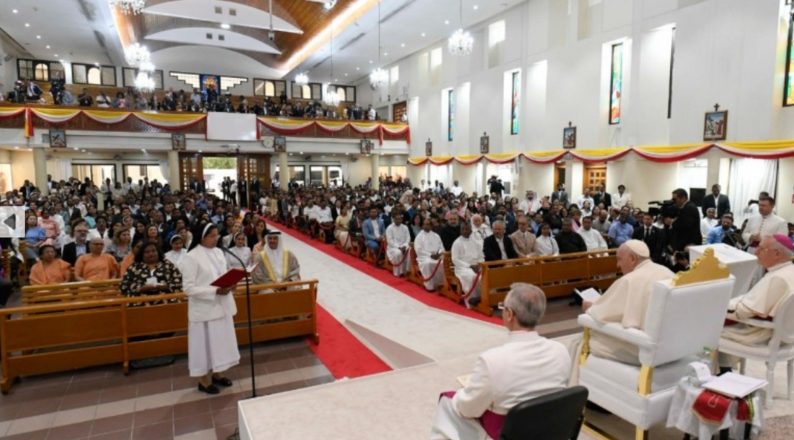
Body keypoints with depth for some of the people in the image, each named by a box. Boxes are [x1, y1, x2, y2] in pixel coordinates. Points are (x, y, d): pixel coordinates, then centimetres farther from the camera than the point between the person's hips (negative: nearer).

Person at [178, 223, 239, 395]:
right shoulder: (191, 257, -16)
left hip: (221, 306, 7)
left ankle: (216, 374, 34)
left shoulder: (218, 252, 5)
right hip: (204, 309, -7)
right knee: (205, 343, 6)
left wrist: (230, 284, -7)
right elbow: (188, 288, -18)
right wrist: (215, 291, -25)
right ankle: (204, 380, 23)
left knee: (221, 340, 16)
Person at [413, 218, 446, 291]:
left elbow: (441, 247, 13)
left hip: (437, 257, 3)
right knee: (428, 263, -37)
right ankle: (429, 286, -28)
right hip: (424, 257, -3)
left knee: (443, 263, -29)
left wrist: (438, 253, -10)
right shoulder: (419, 236, 7)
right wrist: (430, 255, -14)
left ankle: (440, 284, -17)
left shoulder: (436, 236, 19)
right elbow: (418, 250, -5)